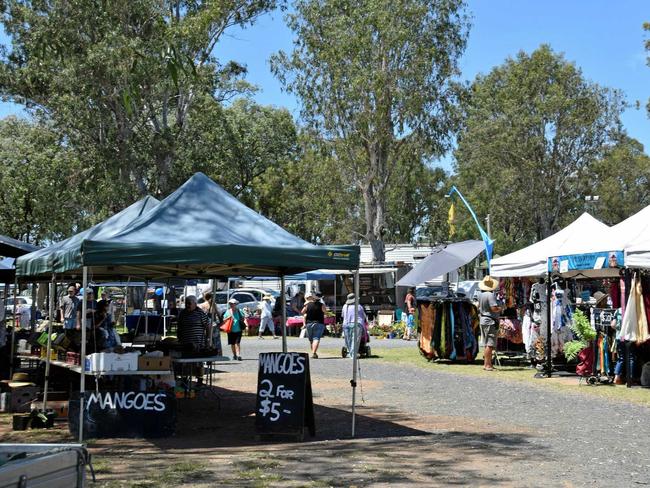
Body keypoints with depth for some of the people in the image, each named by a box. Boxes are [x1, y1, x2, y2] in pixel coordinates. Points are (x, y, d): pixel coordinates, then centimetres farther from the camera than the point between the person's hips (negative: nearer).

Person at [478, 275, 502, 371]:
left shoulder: (481, 295, 10)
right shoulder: (490, 295, -16)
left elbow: (479, 307, 21)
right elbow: (494, 308, -22)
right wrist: (501, 308, -5)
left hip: (483, 320, 9)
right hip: (490, 321, -9)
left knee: (486, 344, 14)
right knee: (490, 344, -8)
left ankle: (486, 363, 19)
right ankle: (487, 364, -10)